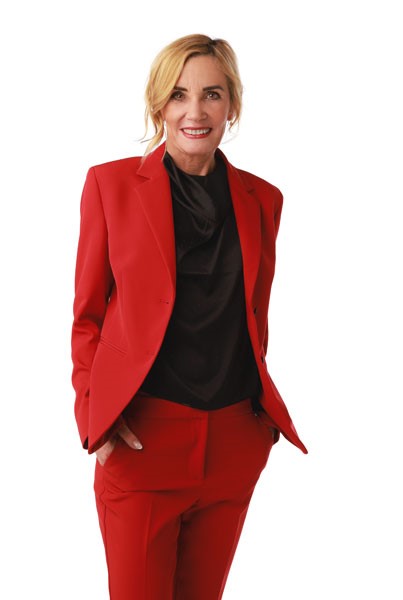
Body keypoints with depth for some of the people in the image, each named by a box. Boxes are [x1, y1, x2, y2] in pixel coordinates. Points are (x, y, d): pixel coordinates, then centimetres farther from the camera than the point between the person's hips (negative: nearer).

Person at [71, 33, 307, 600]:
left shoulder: (261, 199, 7)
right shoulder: (111, 183, -2)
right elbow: (88, 315, 2)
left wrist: (266, 409, 8)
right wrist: (94, 414, -8)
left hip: (235, 442, 3)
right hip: (142, 440, -3)